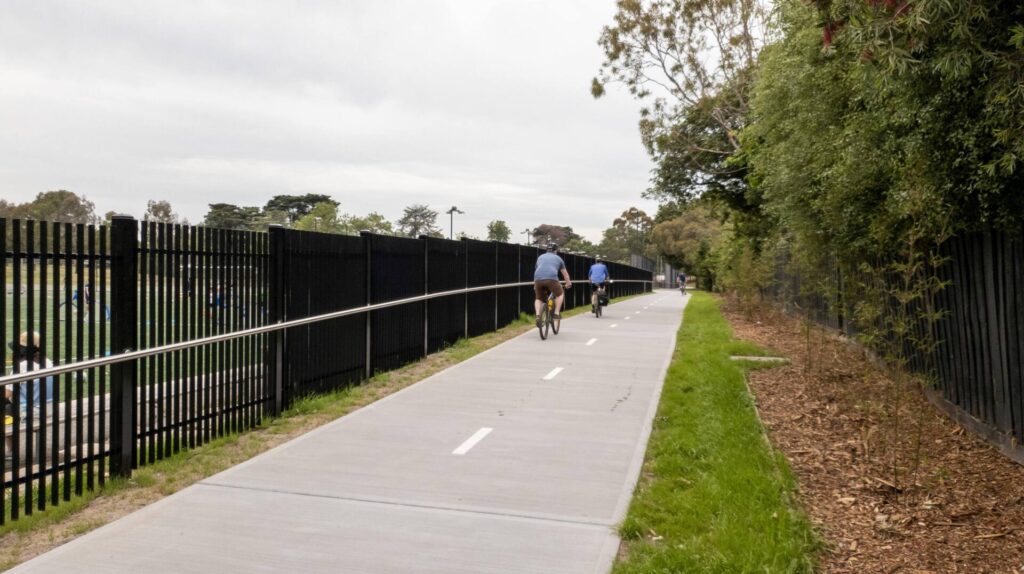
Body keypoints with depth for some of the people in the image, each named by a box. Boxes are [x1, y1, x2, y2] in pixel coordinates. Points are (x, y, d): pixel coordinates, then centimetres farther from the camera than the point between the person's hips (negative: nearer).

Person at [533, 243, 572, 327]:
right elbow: (565, 273, 35)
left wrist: (535, 284, 53)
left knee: (539, 299, 19)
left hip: (538, 279, 3)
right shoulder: (558, 258, 23)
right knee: (560, 294, 23)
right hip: (551, 278, -2)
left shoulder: (540, 257, 30)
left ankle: (538, 315, -3)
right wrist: (568, 283, 50)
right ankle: (557, 313, 13)